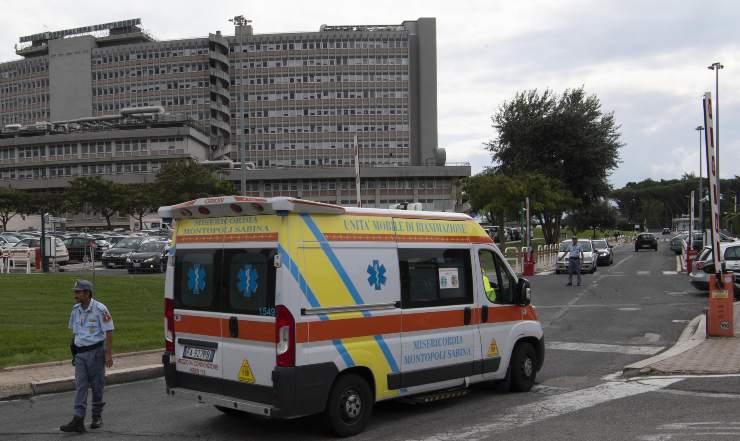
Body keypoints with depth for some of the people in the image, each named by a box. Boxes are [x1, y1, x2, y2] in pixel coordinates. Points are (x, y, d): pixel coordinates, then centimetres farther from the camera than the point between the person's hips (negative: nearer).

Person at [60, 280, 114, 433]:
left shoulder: (99, 309, -12)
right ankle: (78, 420, -4)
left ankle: (97, 416, 20)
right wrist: (73, 347, 18)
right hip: (80, 352, 5)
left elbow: (109, 332, -12)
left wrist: (108, 354, -16)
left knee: (97, 385, 6)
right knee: (80, 385, -1)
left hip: (95, 352, -5)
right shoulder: (75, 310, 6)